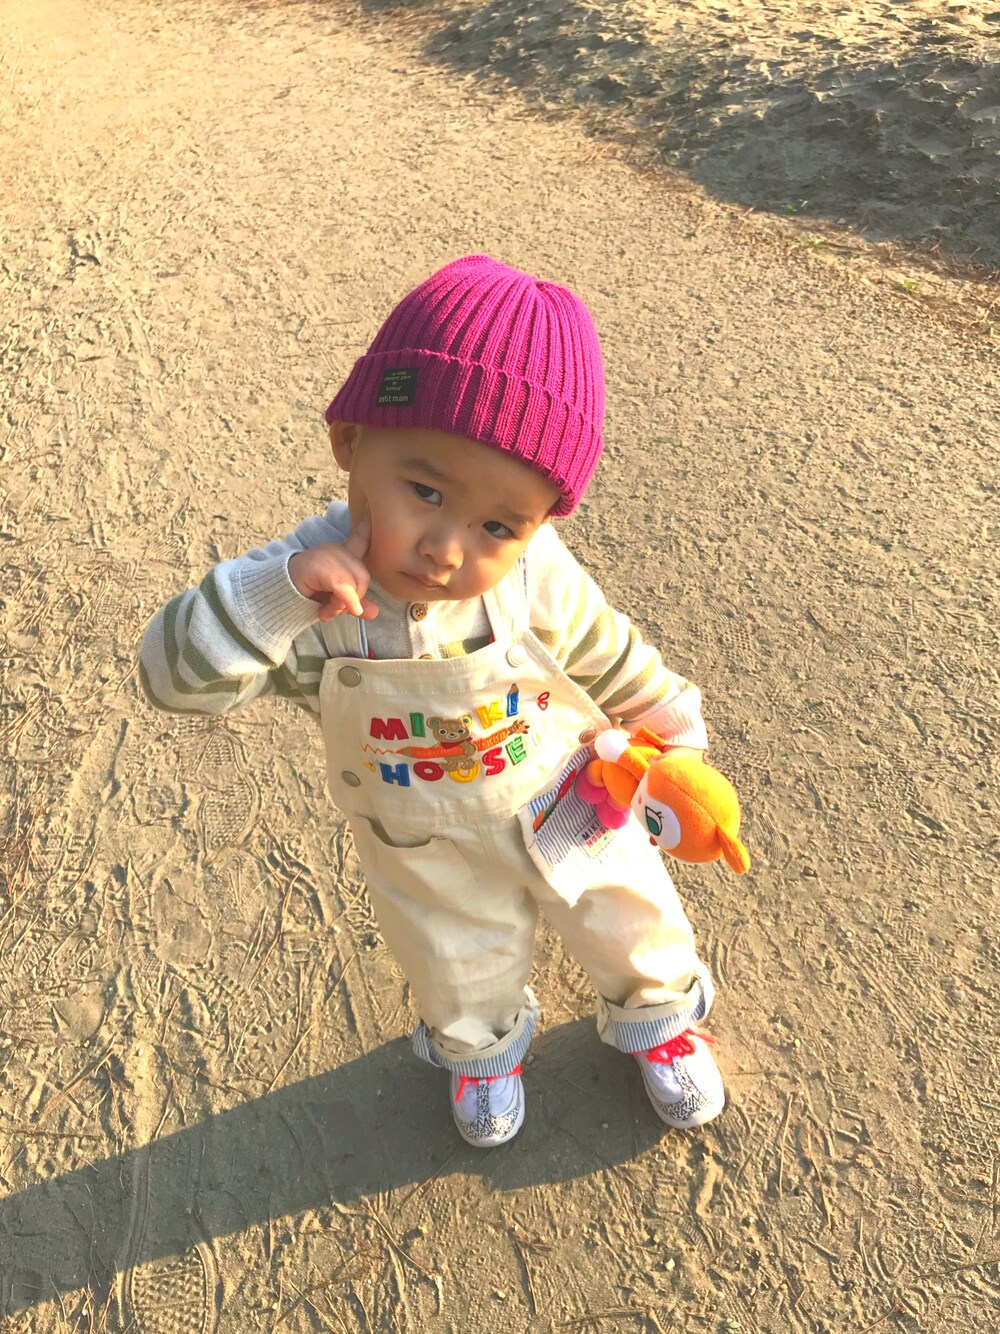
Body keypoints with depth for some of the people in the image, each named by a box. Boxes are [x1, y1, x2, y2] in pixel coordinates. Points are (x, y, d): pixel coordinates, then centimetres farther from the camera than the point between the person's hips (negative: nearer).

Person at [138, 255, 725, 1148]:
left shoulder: (533, 574, -28)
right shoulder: (312, 586, -32)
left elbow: (606, 651, -8)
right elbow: (177, 677, -35)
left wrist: (668, 723, 6)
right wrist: (277, 590, -51)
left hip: (567, 806, 0)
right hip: (426, 853, 0)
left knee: (629, 921, 24)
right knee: (460, 968, 28)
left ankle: (658, 1016, 60)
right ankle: (484, 1047, 64)